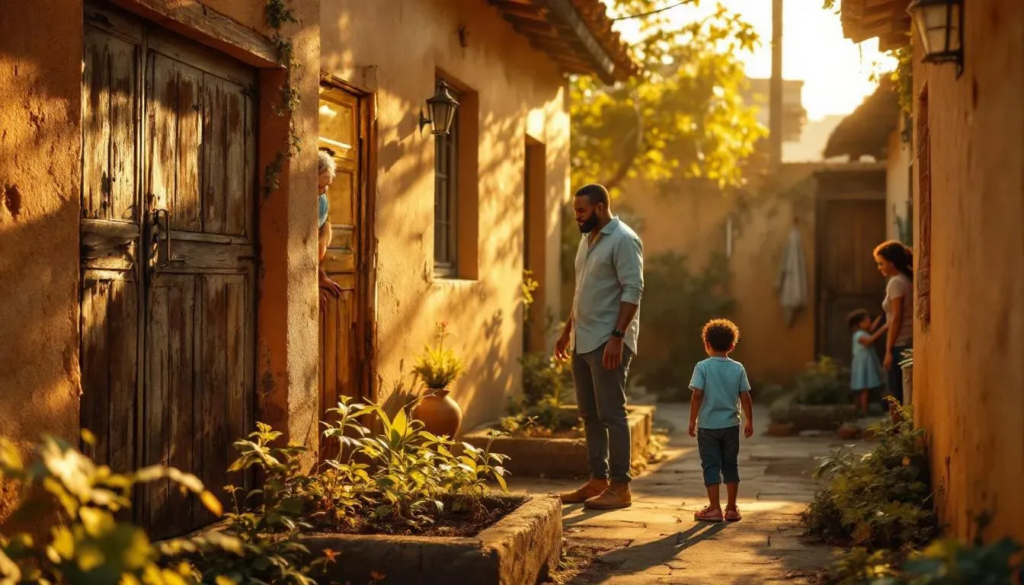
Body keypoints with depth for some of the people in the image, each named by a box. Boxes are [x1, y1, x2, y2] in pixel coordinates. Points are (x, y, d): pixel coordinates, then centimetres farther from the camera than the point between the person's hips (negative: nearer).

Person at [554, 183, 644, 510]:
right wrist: (567, 332, 22)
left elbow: (633, 291, -19)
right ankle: (598, 481, 18)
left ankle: (620, 487, -3)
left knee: (611, 413, -7)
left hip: (608, 343, -9)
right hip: (583, 342, 9)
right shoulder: (587, 240, 16)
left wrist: (617, 337, -25)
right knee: (589, 414, 11)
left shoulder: (623, 240, -12)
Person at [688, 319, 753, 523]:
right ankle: (731, 509, 15)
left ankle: (714, 509, 0)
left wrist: (692, 421, -5)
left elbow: (697, 395, -14)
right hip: (731, 425, 3)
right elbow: (745, 397, 0)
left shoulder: (703, 367, -9)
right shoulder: (738, 368, 0)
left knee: (711, 466, 2)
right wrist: (749, 421, 12)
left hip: (708, 425, -3)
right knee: (731, 465, 12)